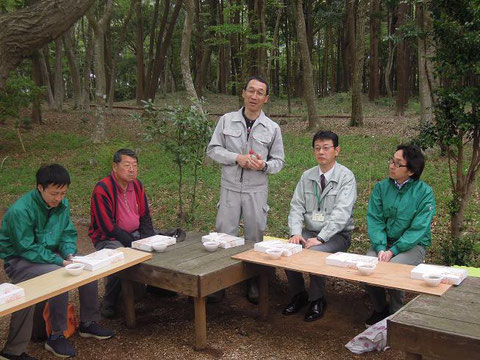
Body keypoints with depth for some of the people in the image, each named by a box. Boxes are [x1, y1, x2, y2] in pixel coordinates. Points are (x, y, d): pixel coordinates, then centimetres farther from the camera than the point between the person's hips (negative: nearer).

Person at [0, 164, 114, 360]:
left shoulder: (62, 204, -4)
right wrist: (60, 262, -28)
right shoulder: (20, 211, -25)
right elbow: (27, 249, -25)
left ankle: (88, 323, 6)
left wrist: (70, 254, -16)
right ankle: (56, 336, -17)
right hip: (19, 261, -7)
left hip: (50, 254, 7)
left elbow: (68, 233, 4)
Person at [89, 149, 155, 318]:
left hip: (134, 234, 7)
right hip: (107, 238, -7)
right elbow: (108, 227, -22)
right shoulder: (102, 189, -19)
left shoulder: (137, 185, 5)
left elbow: (145, 217, 11)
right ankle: (108, 305, -15)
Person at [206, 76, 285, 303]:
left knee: (255, 236, 7)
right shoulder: (227, 121, 3)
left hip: (257, 191, 0)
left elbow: (279, 161, 7)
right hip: (230, 188, 0)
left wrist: (264, 166, -15)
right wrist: (237, 158, -13)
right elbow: (213, 149, 1)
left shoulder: (272, 128, 4)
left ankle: (253, 281, 21)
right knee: (224, 235, 2)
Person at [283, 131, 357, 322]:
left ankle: (317, 300, -8)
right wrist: (296, 233, -15)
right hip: (309, 232, 5)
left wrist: (320, 238, -26)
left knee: (315, 252, -32)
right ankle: (298, 295, 1)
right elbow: (297, 206, 4)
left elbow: (341, 213, -18)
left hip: (337, 235, -5)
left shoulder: (346, 177, -8)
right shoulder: (307, 176, 9)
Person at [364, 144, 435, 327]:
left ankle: (396, 312, -1)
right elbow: (374, 220, -2)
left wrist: (393, 251, -22)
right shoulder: (381, 188, 2)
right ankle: (380, 309, 5)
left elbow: (418, 229, -13)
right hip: (384, 242, 4)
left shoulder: (424, 192, -8)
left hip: (413, 244, -3)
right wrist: (380, 248, -19)